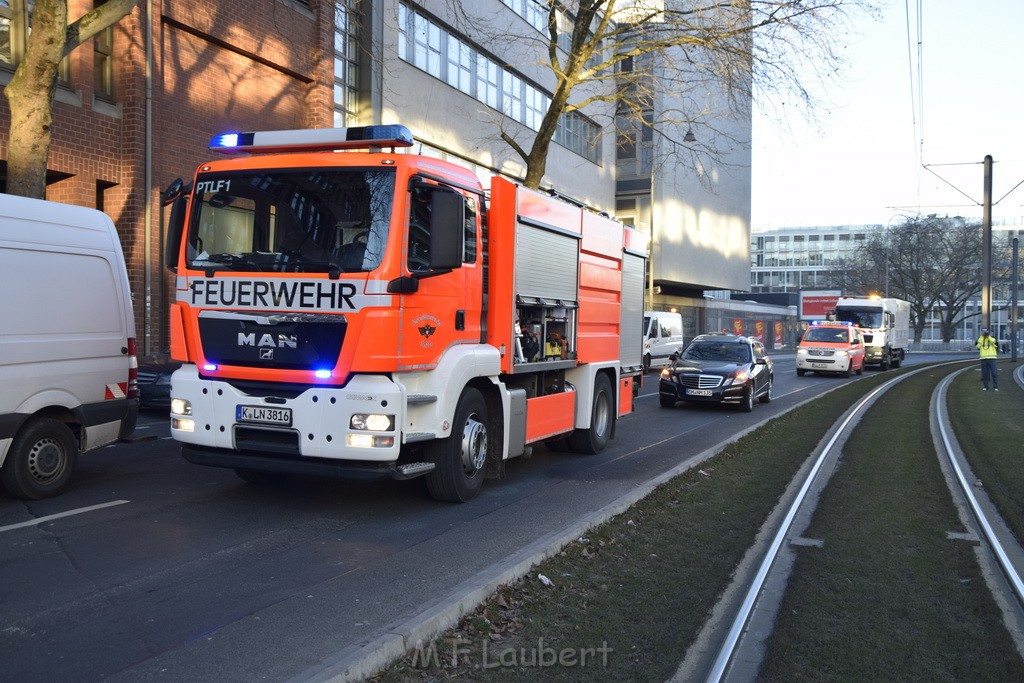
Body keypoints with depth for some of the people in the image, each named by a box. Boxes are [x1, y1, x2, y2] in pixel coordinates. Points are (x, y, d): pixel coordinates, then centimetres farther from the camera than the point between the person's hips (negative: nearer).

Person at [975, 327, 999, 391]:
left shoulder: (992, 339, 4)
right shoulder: (980, 339, 8)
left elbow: (996, 344, -17)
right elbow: (977, 345, -13)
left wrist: (988, 337, -16)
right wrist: (982, 337, -13)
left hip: (991, 359, -2)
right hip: (983, 359, 2)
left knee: (994, 373, -5)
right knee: (984, 373, 4)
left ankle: (995, 387, 0)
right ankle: (985, 387, 12)